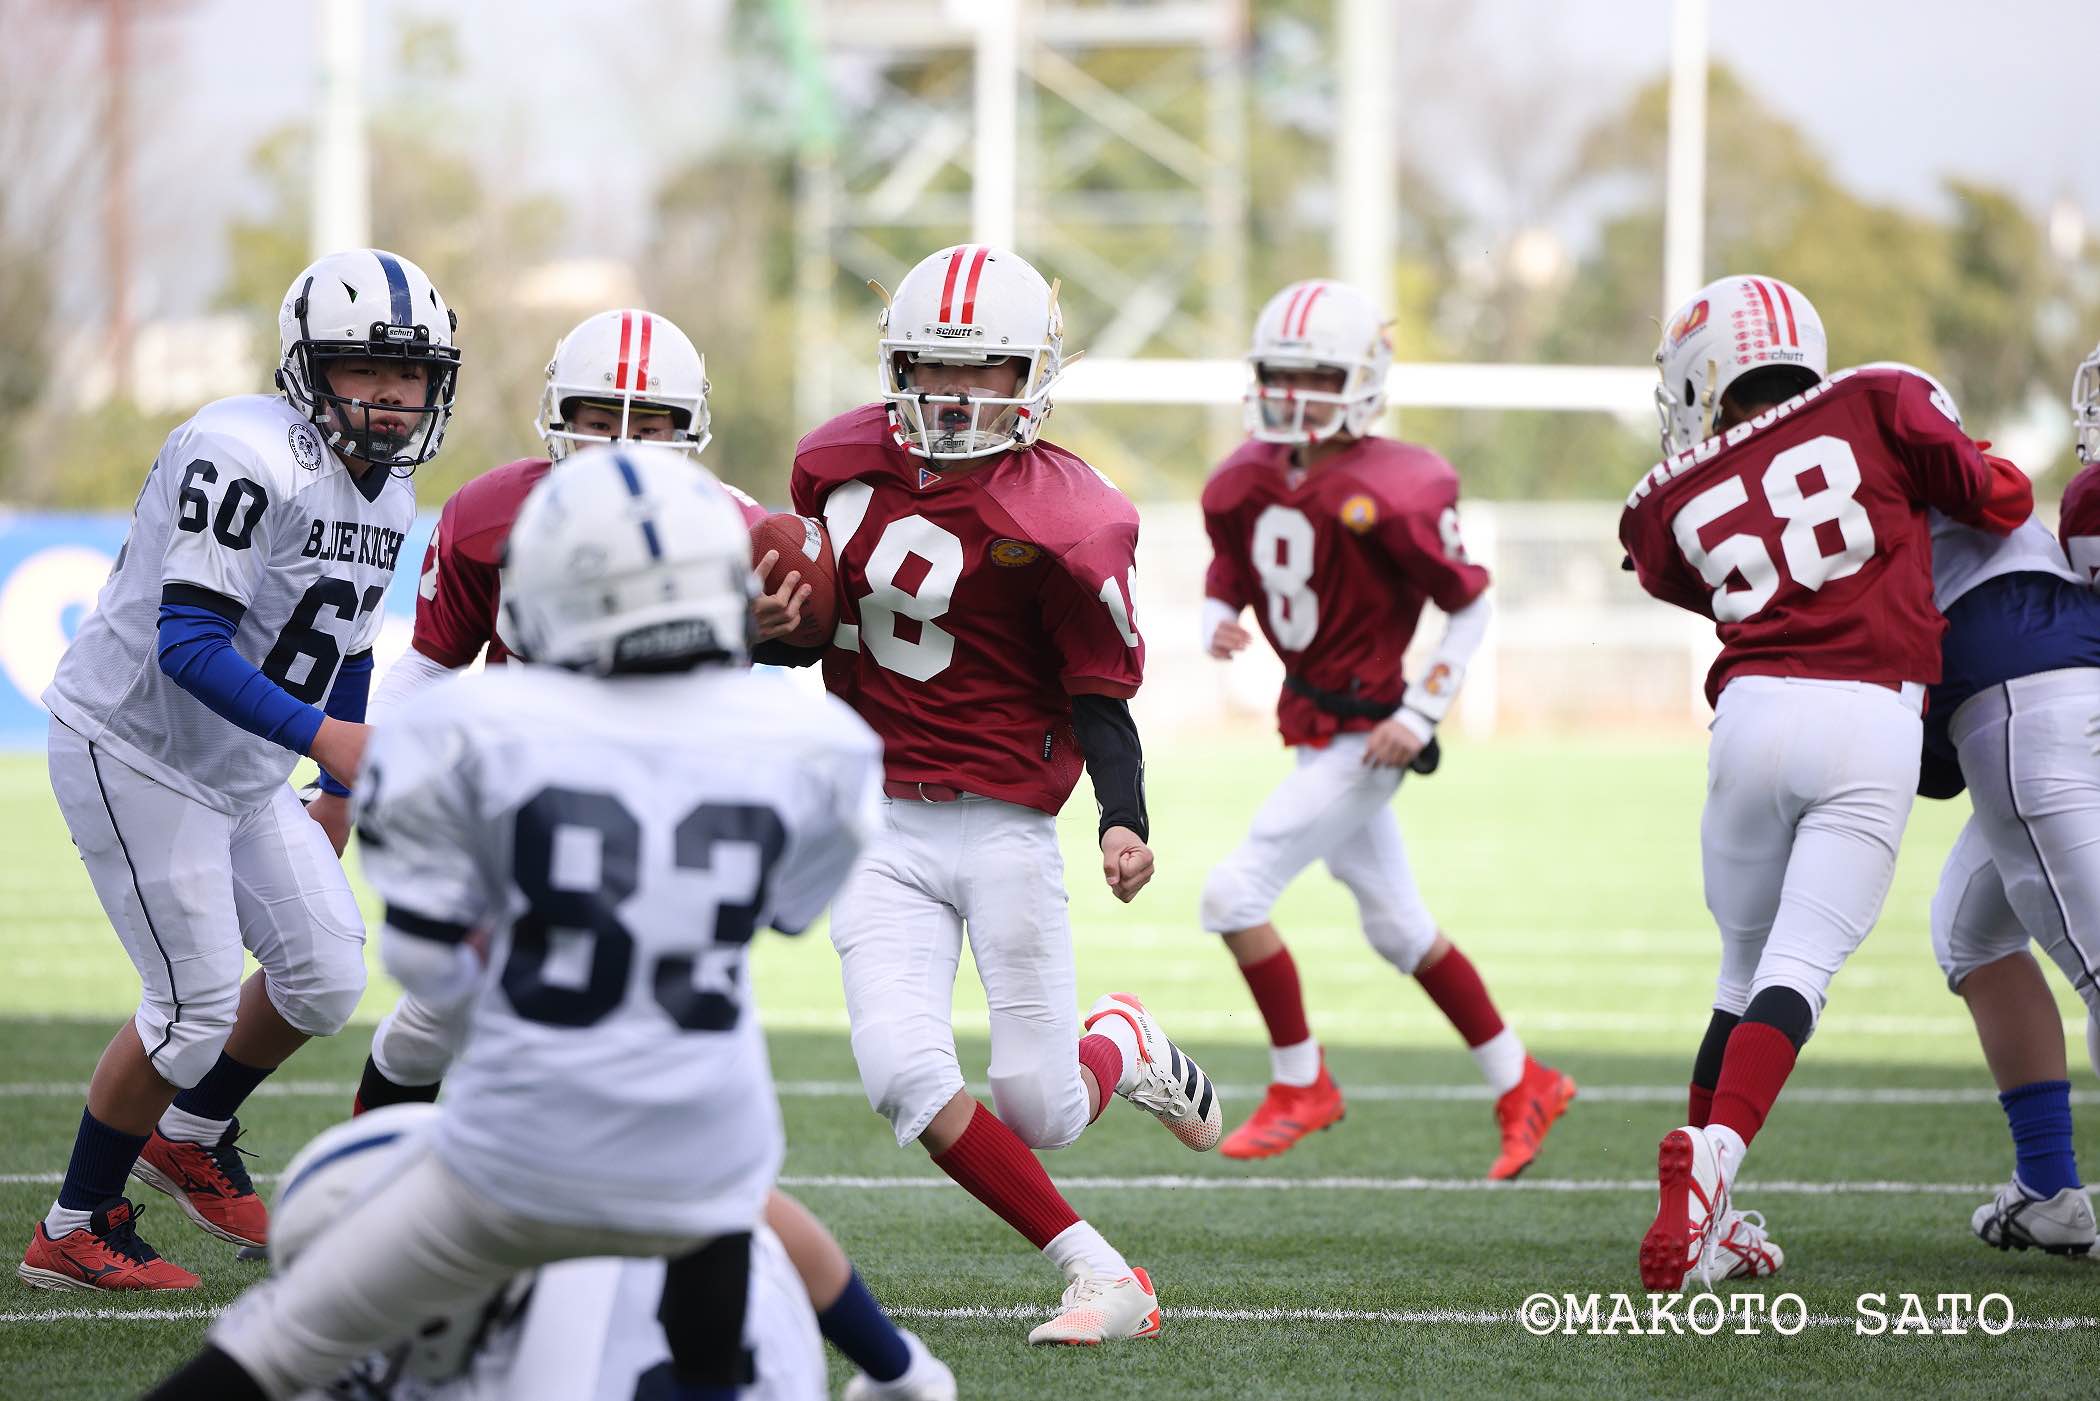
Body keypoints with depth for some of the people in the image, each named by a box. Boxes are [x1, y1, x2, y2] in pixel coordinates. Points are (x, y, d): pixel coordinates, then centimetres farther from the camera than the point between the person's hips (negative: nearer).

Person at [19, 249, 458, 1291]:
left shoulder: (387, 488, 5)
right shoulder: (251, 458, -25)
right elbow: (187, 641, -31)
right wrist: (318, 733, -39)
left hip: (241, 774, 9)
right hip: (135, 750, -9)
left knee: (328, 976, 6)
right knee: (197, 1002, -9)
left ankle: (191, 1137, 32)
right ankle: (73, 1234, 7)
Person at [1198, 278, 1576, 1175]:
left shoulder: (1391, 493, -19)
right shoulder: (1246, 482, 2)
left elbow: (1469, 606, -11)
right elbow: (1226, 580, 14)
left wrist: (1422, 715, -17)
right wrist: (1217, 625, -9)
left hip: (1365, 740, -8)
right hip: (1310, 728, 8)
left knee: (1236, 893, -12)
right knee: (1398, 928, 16)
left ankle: (1300, 1086, 5)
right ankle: (1523, 1087, 29)